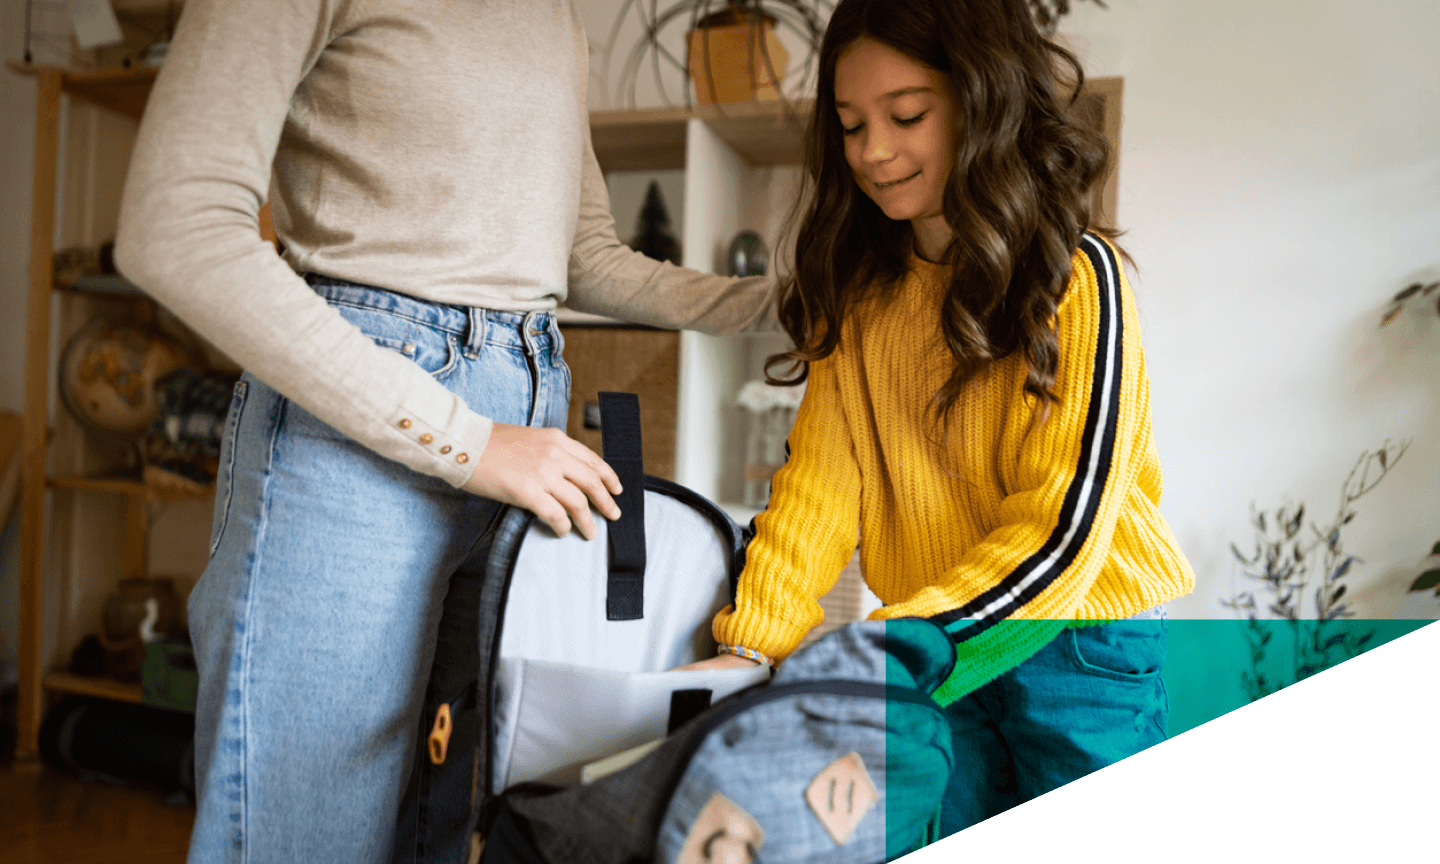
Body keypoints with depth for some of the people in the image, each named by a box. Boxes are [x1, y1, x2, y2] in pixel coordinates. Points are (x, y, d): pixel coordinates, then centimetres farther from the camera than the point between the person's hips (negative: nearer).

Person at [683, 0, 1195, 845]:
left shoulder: (1076, 277, -12)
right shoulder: (856, 293, 4)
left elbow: (1062, 529, -18)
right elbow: (821, 480, -6)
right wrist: (751, 647, -20)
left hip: (1083, 646, -3)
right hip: (933, 659, 4)